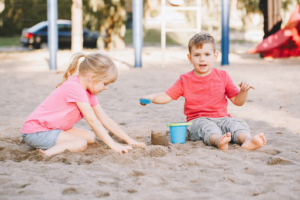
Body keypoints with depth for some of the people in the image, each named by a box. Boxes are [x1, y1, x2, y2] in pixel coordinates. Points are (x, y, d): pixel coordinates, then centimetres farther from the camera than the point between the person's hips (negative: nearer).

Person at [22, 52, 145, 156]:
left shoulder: (89, 93, 9)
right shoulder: (75, 88, -22)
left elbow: (105, 120, 10)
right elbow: (92, 121, -25)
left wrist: (129, 140, 6)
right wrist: (113, 145, -25)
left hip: (54, 128, 10)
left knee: (91, 137, 5)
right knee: (81, 143, -24)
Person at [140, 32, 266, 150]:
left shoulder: (223, 76, 12)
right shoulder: (185, 80, 11)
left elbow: (238, 101, 12)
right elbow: (167, 96, 7)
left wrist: (244, 90, -9)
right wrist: (152, 97, -13)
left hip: (221, 118, 2)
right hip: (197, 120, -2)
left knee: (237, 124, -28)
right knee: (206, 126, -35)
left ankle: (246, 139, -58)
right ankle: (218, 141, -66)